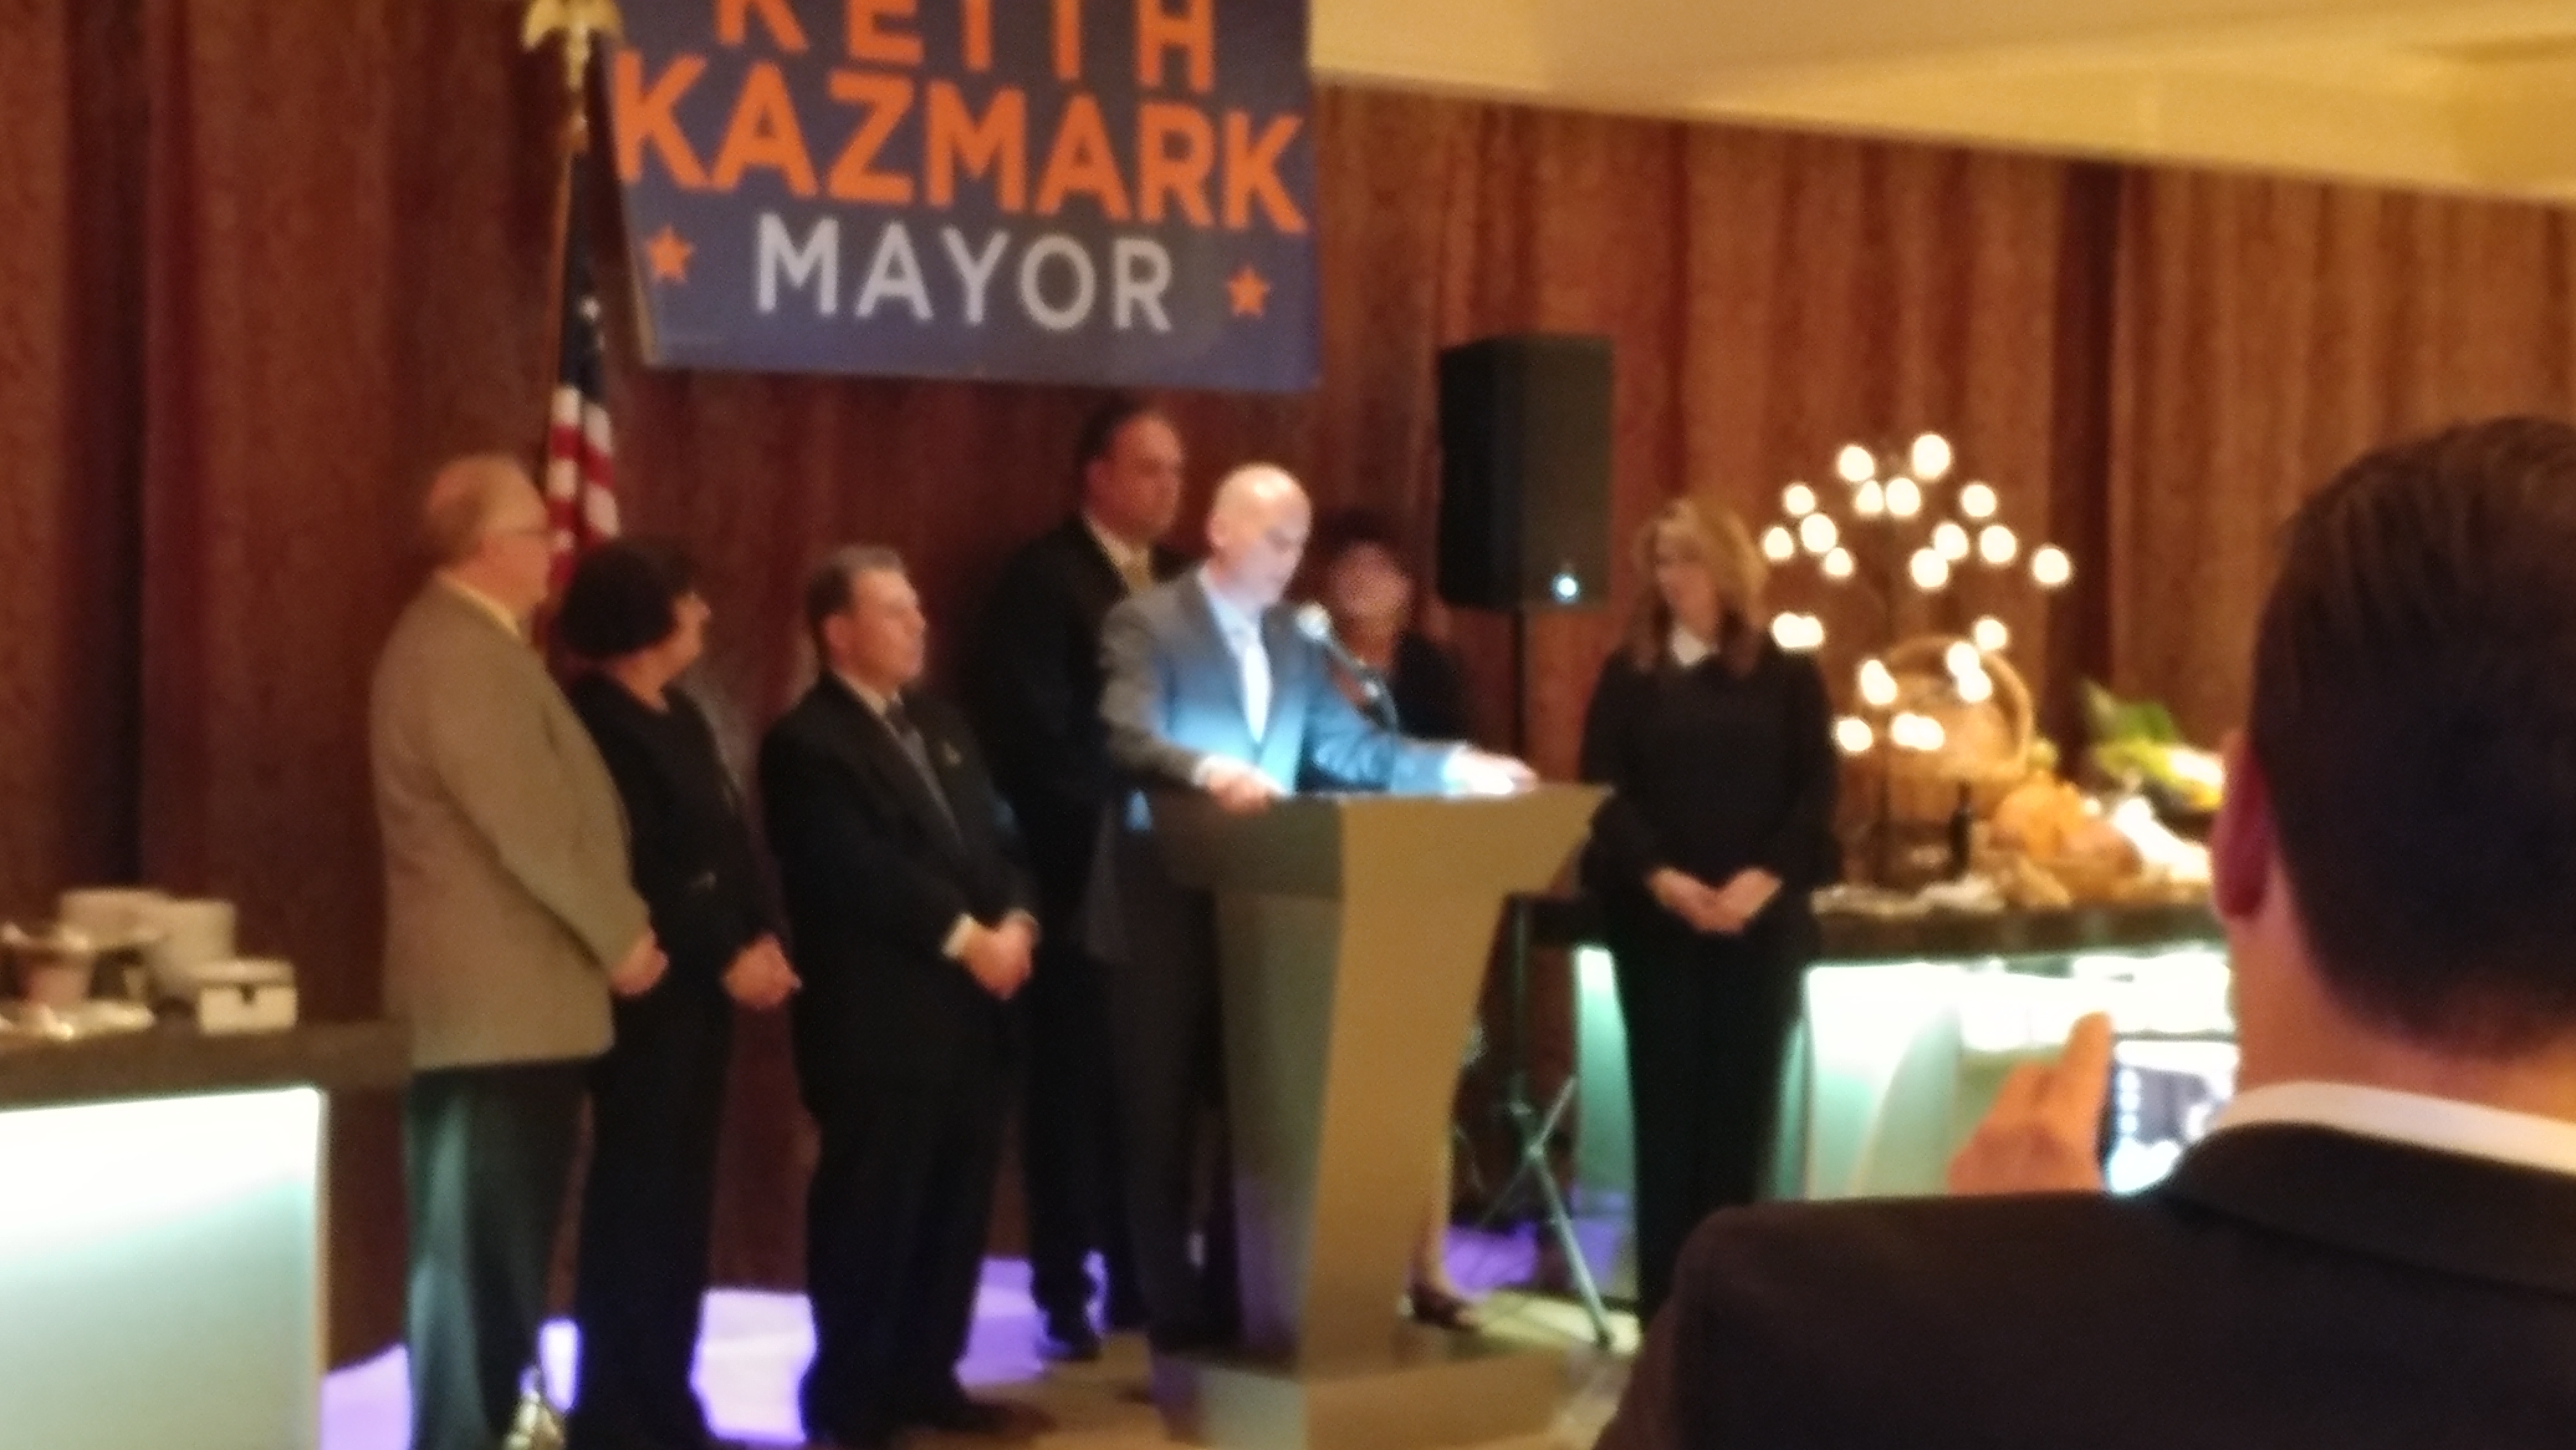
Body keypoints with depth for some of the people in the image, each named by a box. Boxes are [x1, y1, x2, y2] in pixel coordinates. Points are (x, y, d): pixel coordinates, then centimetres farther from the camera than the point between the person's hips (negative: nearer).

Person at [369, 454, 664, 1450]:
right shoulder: (459, 652, -17)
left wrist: (608, 932, 12)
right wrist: (622, 936, -11)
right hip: (498, 1000, -10)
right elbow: (529, 825, -21)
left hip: (509, 994, 10)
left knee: (499, 1245, 14)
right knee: (479, 1247, -5)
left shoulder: (473, 643, 17)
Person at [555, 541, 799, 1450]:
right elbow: (631, 874, -18)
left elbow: (729, 844, 15)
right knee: (637, 1204, -3)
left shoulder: (678, 717, 16)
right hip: (648, 996, -8)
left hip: (702, 992, 9)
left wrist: (763, 939, 1)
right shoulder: (595, 723, -12)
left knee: (680, 1203, 11)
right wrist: (727, 959, -15)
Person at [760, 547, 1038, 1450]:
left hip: (972, 1013, 8)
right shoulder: (807, 744, -9)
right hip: (880, 1022, -8)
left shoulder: (940, 724, 18)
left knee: (956, 1209, 12)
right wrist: (965, 938, -16)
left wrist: (1016, 922, -5)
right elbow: (861, 872, -18)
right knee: (871, 1215, -1)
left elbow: (998, 837, 14)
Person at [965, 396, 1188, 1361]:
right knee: (1074, 1080, 1)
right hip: (1084, 868, -6)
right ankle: (1065, 1294, 7)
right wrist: (1103, 819, -17)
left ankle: (1143, 1278, 16)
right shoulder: (1043, 577, -7)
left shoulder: (1182, 581, 15)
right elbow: (1030, 729, -14)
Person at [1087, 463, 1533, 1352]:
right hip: (1165, 911, -6)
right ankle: (1174, 1312, 9)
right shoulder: (1146, 623, -9)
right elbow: (1129, 739, -24)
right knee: (1163, 1118, 1)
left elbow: (1347, 746, 10)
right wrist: (1209, 770, -43)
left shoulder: (1292, 641, 13)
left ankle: (1236, 1301, 20)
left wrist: (1457, 767, -3)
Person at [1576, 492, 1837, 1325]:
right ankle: (1666, 1304, 4)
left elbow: (1816, 794, 0)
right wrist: (1661, 878, -17)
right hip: (1655, 920, 0)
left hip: (1762, 923, 1)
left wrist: (1763, 879, -16)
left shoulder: (1789, 678, 8)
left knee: (1743, 1103, 2)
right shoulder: (1628, 676, 7)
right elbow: (1604, 793, -2)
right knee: (1668, 1104, 0)